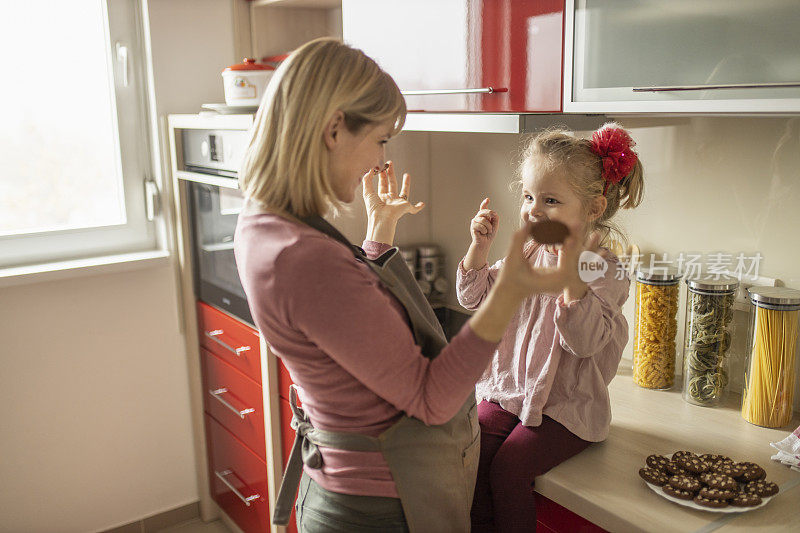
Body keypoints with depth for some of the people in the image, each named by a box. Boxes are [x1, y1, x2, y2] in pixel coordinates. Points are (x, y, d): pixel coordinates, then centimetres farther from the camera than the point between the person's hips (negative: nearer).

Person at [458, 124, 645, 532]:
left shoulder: (604, 272, -15)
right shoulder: (526, 255, 4)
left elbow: (584, 341, -28)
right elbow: (473, 298, 9)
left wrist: (571, 271, -37)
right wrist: (480, 246, -5)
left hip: (565, 407, -5)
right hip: (508, 391, 6)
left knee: (508, 467, -18)